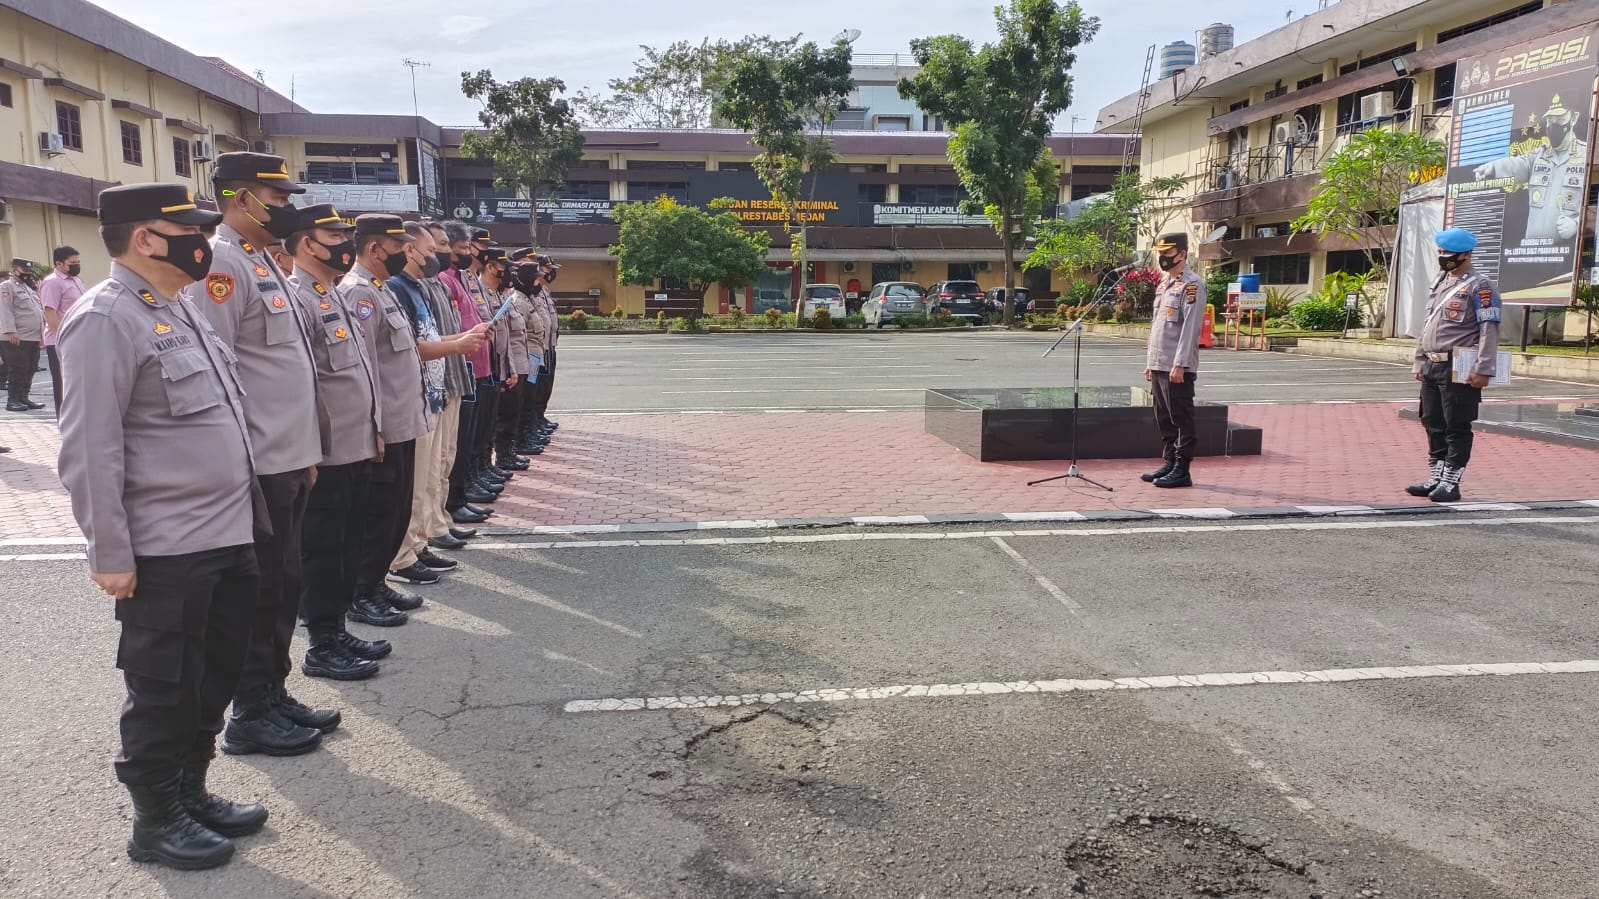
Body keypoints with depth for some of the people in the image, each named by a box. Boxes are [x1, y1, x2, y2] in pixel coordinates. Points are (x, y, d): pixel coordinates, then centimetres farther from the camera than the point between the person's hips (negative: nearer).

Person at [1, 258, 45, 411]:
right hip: (17, 337, -8)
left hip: (33, 337, 8)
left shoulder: (28, 287, 22)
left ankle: (24, 398, 17)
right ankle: (12, 400, -2)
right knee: (17, 370, -7)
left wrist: (42, 331, 19)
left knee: (30, 369, 9)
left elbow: (38, 310, 25)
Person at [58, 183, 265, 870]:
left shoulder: (179, 306, 14)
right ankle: (157, 820, 23)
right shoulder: (105, 318, -14)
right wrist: (111, 554, -17)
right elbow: (89, 450, -17)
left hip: (226, 537, 9)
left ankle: (191, 793, 35)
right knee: (164, 691, 6)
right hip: (164, 553, -9)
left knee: (214, 681, 18)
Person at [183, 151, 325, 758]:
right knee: (259, 591, 1)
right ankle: (250, 717, 14)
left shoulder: (264, 263, 16)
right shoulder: (222, 265, -14)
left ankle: (273, 696, 28)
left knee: (283, 586, 16)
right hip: (257, 467, -9)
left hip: (291, 461, 9)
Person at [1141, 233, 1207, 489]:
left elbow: (1190, 328, -16)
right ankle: (1170, 464, 20)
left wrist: (1179, 364, -22)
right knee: (1164, 420, 12)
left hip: (1177, 368, -9)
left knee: (1181, 420, -3)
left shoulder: (1192, 285, -9)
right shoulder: (1163, 284, 18)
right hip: (1158, 366, 9)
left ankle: (1182, 471, 1)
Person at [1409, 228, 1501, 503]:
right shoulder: (1439, 283, 17)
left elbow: (1489, 331, -14)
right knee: (1433, 424, 12)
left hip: (1459, 369, -8)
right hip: (1432, 366, 8)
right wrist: (1420, 361, 19)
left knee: (1457, 428, -3)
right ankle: (1435, 479, 21)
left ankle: (1450, 483, 2)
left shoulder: (1479, 287, -8)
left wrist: (1483, 369, -20)